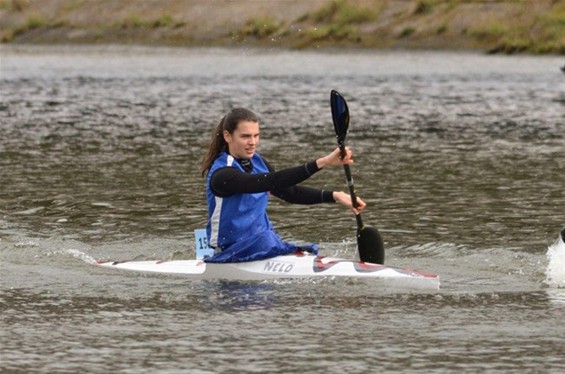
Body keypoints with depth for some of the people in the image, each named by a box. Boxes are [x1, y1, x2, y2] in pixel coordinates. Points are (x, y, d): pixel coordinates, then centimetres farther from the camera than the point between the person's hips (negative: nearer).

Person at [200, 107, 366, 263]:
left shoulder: (256, 162, 9)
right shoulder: (221, 175, -19)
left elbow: (290, 192, 9)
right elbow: (273, 182, -30)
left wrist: (334, 196, -5)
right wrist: (322, 163, -38)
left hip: (264, 240, 8)